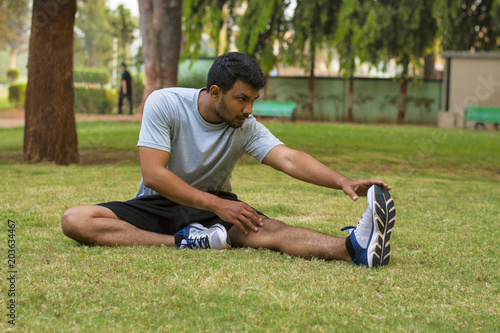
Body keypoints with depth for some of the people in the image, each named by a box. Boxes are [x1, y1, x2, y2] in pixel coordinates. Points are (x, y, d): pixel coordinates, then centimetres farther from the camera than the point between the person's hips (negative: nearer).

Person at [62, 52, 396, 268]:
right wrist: (217, 205, -29)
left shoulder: (246, 127, -5)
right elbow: (153, 175, -20)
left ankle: (354, 247, -55)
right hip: (156, 207, -1)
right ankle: (188, 242, -38)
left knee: (270, 230, -31)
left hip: (214, 206, 1)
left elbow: (289, 158, -20)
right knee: (76, 220, -29)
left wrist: (343, 182, -39)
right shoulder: (164, 104, -13)